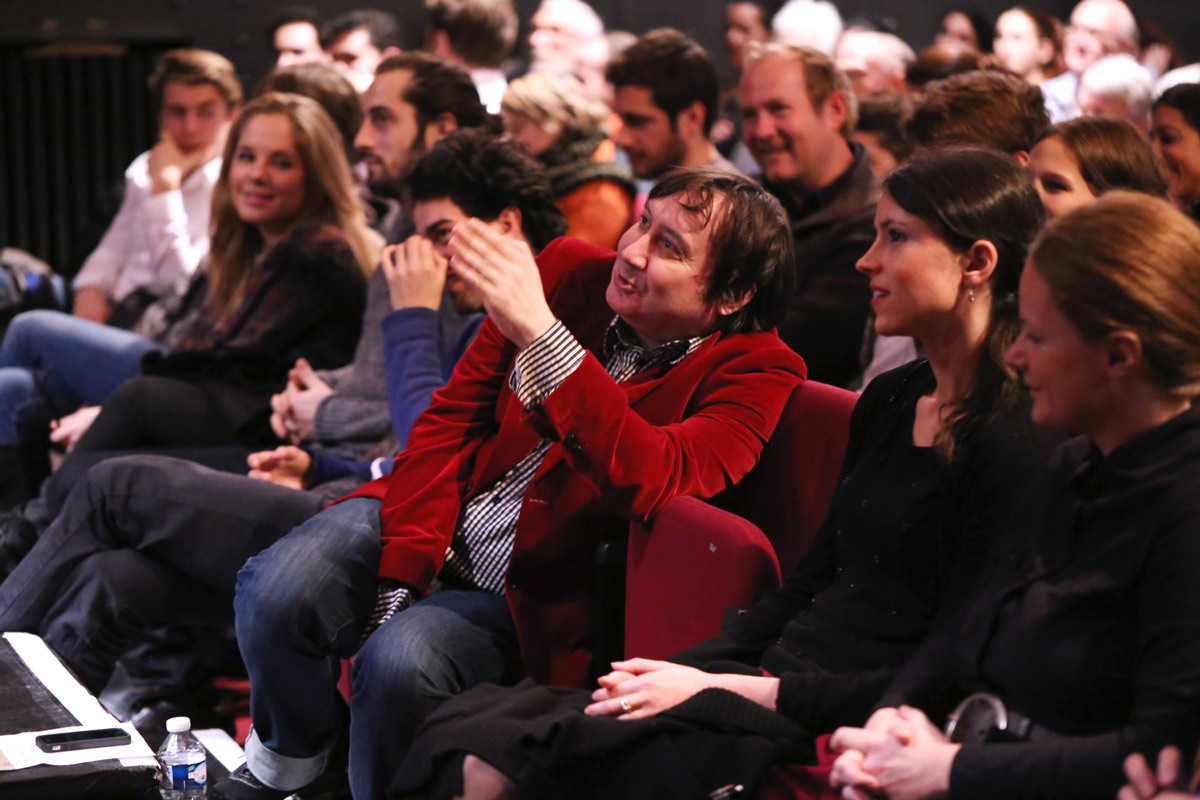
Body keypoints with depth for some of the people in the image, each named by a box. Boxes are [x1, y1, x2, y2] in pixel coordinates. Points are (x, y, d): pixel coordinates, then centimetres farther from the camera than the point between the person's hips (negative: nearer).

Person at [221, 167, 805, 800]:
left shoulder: (755, 370, -11)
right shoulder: (570, 272, 0)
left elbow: (650, 480, -30)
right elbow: (451, 420, 0)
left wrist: (539, 332, -39)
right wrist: (395, 589, -12)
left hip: (530, 598, -3)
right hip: (426, 528, 4)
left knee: (401, 660, -31)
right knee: (276, 588, -22)